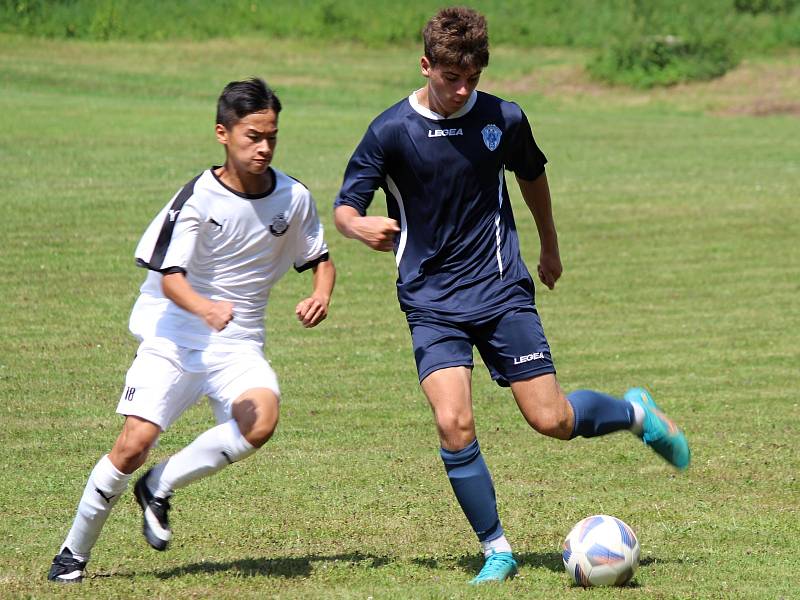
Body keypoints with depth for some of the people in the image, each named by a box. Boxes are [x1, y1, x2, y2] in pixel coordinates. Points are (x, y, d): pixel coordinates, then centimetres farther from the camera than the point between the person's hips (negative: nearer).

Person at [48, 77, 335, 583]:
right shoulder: (199, 198, -12)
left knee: (260, 422, -27)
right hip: (174, 336, -3)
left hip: (238, 343, 3)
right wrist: (204, 308, -40)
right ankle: (75, 552, 5)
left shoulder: (294, 199, 0)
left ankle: (159, 488, -4)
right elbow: (170, 276, -19)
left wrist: (321, 296, -7)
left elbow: (320, 259, 16)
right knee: (135, 442, -16)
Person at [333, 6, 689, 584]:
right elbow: (345, 209, -6)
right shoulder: (391, 131, -9)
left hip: (502, 289, 1)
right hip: (432, 302, -1)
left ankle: (634, 412, 29)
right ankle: (497, 550, -2)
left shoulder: (504, 120, -1)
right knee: (454, 424, -18)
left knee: (552, 419, -4)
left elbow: (532, 175, 19)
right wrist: (362, 225, -31)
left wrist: (550, 249, 31)